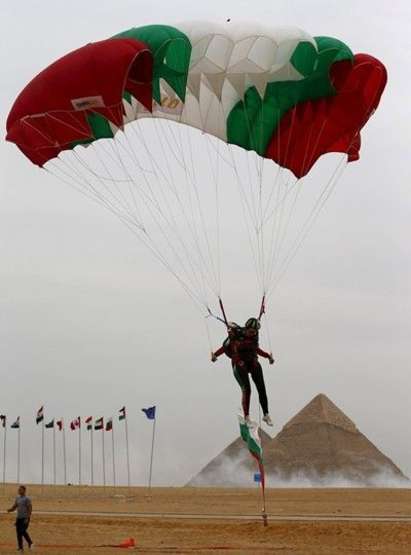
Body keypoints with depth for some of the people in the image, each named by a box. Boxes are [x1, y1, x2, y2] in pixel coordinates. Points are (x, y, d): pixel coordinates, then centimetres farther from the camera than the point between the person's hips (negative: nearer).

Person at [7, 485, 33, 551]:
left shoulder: (27, 499, -9)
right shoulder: (17, 498, 11)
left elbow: (29, 509, -12)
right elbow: (14, 507, 14)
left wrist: (27, 518, -19)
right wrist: (10, 510, -7)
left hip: (25, 518, -7)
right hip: (18, 518, 7)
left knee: (23, 531, -14)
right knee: (18, 532, 4)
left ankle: (30, 542, 9)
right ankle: (20, 547, 11)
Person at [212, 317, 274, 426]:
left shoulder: (254, 336, -1)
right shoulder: (236, 334, -14)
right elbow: (225, 346, -7)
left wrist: (267, 356, 16)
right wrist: (215, 355, -17)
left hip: (253, 363, 5)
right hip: (239, 365, -5)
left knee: (262, 389, 0)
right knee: (246, 389, -17)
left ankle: (266, 415, 10)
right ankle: (246, 417, -10)